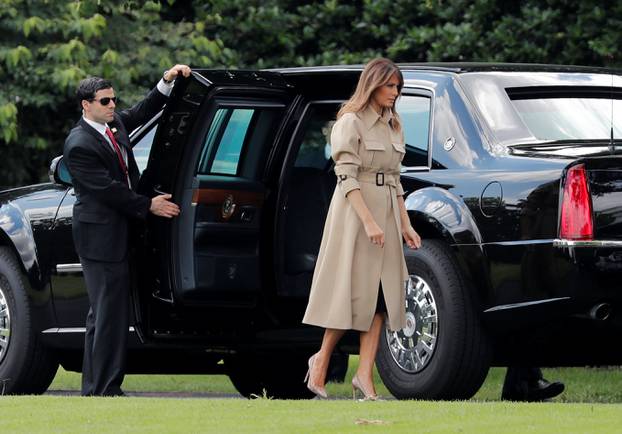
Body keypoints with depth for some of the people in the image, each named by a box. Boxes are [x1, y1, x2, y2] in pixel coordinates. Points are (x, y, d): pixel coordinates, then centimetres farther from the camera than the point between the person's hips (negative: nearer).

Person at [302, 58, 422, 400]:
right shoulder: (351, 122, -9)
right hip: (355, 211, -7)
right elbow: (347, 177, -16)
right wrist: (368, 221, -22)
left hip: (388, 213, 7)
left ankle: (365, 375, -2)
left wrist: (405, 224, 13)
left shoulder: (392, 126, 15)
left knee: (381, 293, 0)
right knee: (355, 291, -6)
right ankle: (321, 361, 10)